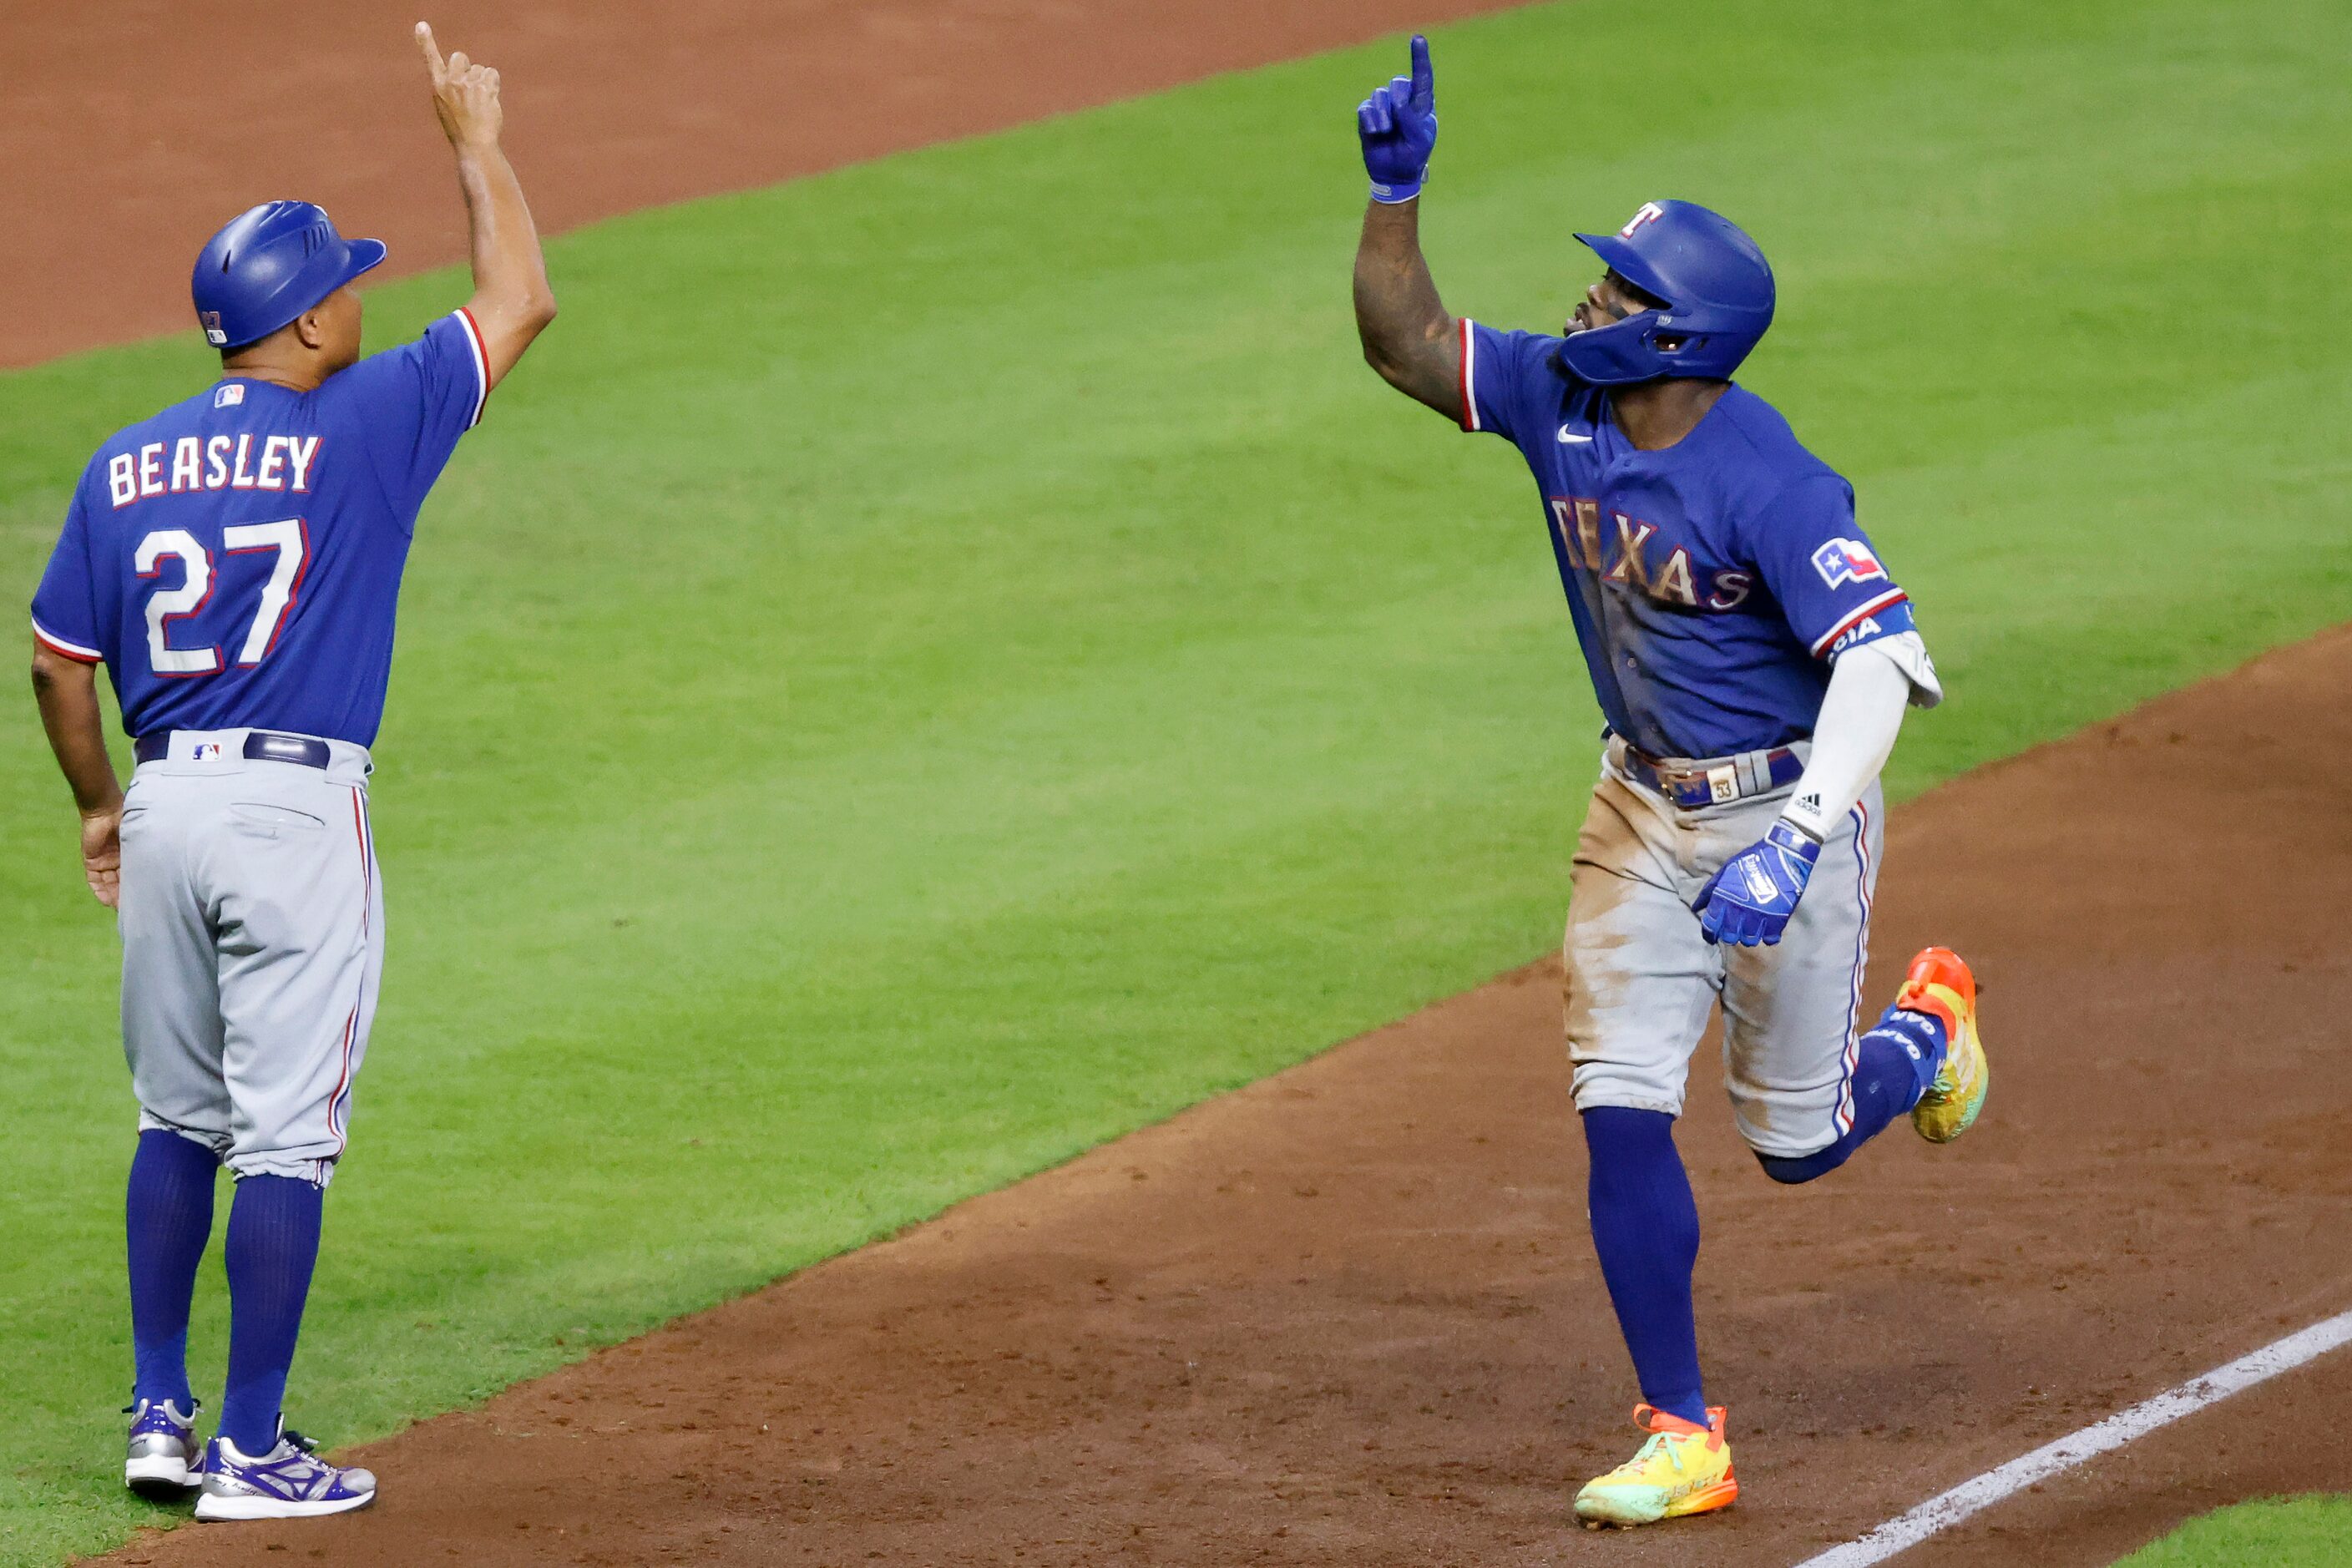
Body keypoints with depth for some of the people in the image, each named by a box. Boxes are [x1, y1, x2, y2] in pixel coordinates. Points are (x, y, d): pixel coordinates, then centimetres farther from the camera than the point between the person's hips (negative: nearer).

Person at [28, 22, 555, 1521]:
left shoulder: (126, 466, 7)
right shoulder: (359, 429, -7)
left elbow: (58, 660, 11)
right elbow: (521, 300, 0)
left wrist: (101, 807, 26)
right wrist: (477, 139, 12)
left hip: (164, 808, 5)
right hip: (299, 806, -5)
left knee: (180, 1122, 17)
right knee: (285, 1134, -2)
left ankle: (161, 1417, 18)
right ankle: (251, 1451, -2)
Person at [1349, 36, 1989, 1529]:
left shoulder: (1770, 483, -27)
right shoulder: (1559, 399, -6)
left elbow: (1879, 658, -33)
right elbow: (1404, 341, 4)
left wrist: (1793, 847, -43)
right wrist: (1396, 192, -13)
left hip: (1790, 803, -6)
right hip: (1646, 811, 6)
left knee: (1798, 1139, 9)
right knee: (1623, 1116, -4)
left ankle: (1929, 1026, 44)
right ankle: (1684, 1438, 2)